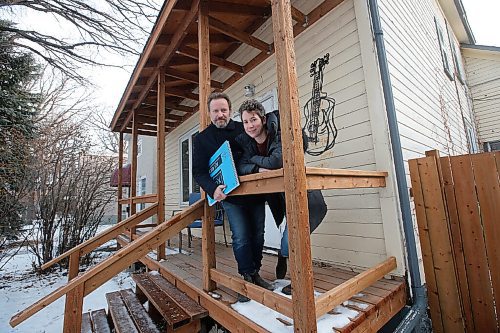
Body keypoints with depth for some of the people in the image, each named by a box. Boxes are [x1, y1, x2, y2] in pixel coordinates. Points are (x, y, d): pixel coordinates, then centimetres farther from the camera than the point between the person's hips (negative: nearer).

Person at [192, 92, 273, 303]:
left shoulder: (243, 129, 3)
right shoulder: (202, 139, 1)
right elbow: (199, 172, -5)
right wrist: (212, 189, -23)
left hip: (255, 192, 3)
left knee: (258, 235, 11)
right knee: (240, 238, -6)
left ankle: (255, 274, 30)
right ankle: (247, 277, 15)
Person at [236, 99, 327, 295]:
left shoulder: (280, 135, -22)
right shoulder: (244, 141, -2)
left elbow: (277, 161, -36)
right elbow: (240, 166, -10)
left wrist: (255, 159, -17)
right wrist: (258, 169, -29)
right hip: (278, 196, 6)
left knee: (290, 241, -8)